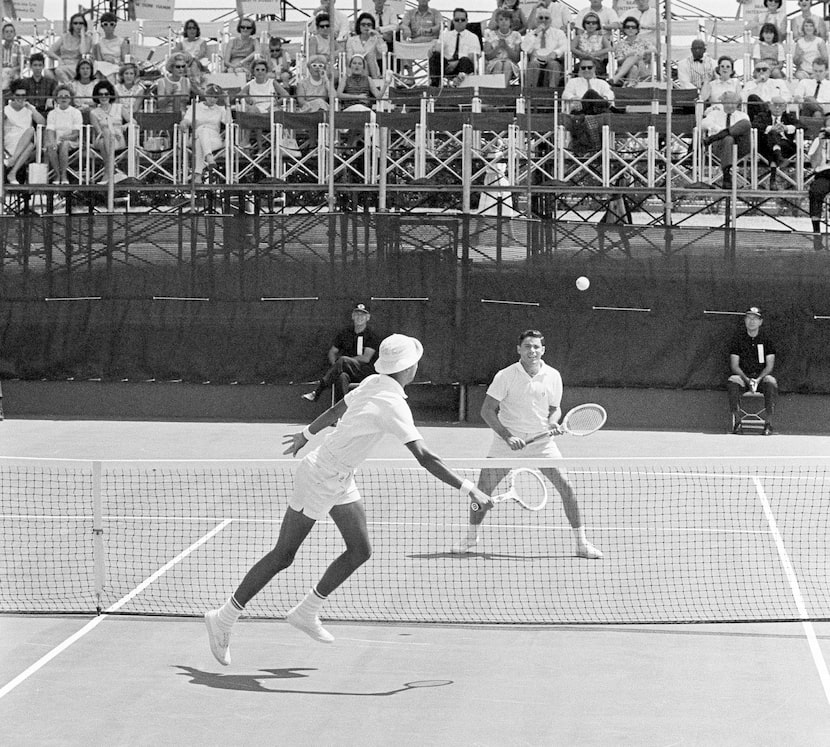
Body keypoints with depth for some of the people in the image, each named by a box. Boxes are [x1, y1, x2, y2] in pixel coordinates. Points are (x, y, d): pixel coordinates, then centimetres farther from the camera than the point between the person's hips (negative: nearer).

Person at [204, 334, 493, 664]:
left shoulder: (373, 383, -2)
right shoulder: (393, 406, -28)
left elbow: (336, 410, 15)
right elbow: (424, 457, -31)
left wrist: (306, 434, 30)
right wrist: (467, 489, -28)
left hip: (341, 481, 9)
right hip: (319, 479, -9)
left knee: (360, 550, 7)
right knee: (282, 556, 0)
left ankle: (306, 612, 20)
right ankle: (223, 618, 11)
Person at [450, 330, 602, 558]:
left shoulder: (553, 376, -2)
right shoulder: (506, 376, -10)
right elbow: (487, 410, -10)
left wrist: (553, 422, -11)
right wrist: (508, 436, -20)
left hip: (542, 442, 1)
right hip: (506, 442, -1)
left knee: (565, 486, -10)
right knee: (484, 486, -3)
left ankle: (581, 543, 0)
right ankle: (471, 536, 19)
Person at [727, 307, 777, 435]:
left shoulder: (766, 338, 3)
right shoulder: (738, 337, 3)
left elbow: (769, 365, 0)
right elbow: (734, 365, -1)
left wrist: (758, 379, -18)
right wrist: (747, 380, -18)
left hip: (762, 376, 0)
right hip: (743, 375, 0)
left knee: (771, 382, -33)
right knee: (732, 382, -33)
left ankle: (768, 423, -30)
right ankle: (736, 421, -30)